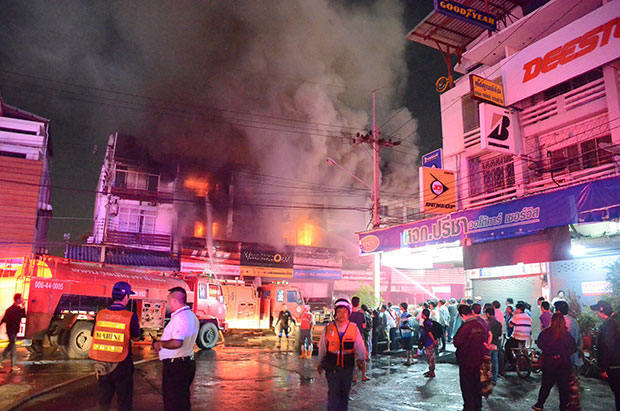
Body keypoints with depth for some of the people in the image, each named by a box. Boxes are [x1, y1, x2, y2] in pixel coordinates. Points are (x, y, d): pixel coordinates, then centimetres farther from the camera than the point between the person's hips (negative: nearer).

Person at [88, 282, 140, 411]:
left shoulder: (100, 314, -4)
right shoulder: (131, 316, -15)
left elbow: (94, 335, 6)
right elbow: (135, 337, -2)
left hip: (102, 365, 4)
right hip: (121, 365, -4)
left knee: (103, 399, 19)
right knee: (124, 400, 11)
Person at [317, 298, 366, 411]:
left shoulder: (354, 329, 0)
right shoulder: (328, 329, -2)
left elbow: (360, 346, 1)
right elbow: (322, 347, 7)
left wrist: (360, 359, -15)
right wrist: (320, 363, 12)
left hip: (347, 365, 2)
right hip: (332, 365, -1)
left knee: (345, 392, 13)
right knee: (333, 392, -6)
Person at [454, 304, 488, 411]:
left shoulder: (465, 327, -23)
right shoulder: (480, 325, -2)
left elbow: (456, 342, -21)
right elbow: (485, 340, 9)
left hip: (466, 361, -6)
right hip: (478, 360, 7)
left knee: (466, 385, 6)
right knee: (477, 382, 19)